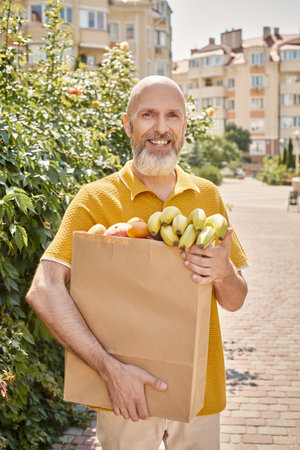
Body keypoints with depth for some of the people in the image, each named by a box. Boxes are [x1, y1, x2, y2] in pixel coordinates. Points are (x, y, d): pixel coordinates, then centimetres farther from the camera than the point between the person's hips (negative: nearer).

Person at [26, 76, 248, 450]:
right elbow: (43, 291, -19)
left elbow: (234, 302, 6)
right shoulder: (96, 198, -8)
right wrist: (110, 368, -27)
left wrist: (224, 274, -17)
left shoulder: (208, 196, 4)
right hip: (126, 394, -3)